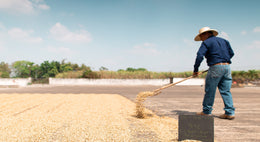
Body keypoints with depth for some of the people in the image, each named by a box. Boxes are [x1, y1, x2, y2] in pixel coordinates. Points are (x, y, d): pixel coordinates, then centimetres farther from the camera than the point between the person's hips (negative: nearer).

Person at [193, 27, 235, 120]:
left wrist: (195, 70, -5)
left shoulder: (206, 42, 0)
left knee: (210, 91, 2)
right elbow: (231, 53, 20)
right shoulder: (223, 41, 21)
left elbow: (199, 56, -10)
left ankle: (206, 111, 9)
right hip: (227, 67, 7)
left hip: (216, 67, -7)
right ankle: (230, 112, 4)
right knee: (226, 91, 8)